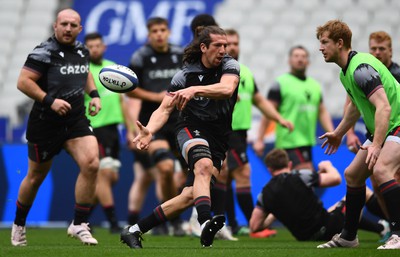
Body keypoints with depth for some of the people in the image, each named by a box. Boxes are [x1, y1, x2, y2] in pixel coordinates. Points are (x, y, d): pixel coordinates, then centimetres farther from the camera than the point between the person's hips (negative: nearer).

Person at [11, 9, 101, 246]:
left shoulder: (82, 51, 5)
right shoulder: (44, 53, -15)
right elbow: (23, 82, -19)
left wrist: (94, 94, 9)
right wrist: (50, 100, -25)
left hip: (76, 119, 5)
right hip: (46, 123, -5)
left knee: (91, 164, -16)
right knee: (36, 176, 9)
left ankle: (79, 225, -5)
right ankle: (19, 224, 32)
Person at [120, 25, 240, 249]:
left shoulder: (229, 66, -2)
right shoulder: (185, 74, -3)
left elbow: (227, 88, -25)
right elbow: (165, 109, -7)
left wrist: (195, 90, -40)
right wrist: (149, 130, -27)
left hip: (218, 141, 2)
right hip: (191, 130, -2)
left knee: (191, 196, -7)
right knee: (204, 165, -36)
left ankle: (135, 230, 2)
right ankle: (206, 222, -57)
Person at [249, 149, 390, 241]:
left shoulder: (265, 194, -4)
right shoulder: (300, 176, -15)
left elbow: (254, 226, -2)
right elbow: (336, 179, -14)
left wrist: (272, 216, 18)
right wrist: (327, 166, 9)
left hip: (304, 237, 4)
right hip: (329, 229, -4)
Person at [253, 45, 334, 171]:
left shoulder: (315, 85, 16)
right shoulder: (280, 84, -4)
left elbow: (322, 112, 18)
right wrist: (259, 139, -13)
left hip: (306, 141, 7)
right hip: (290, 141, -7)